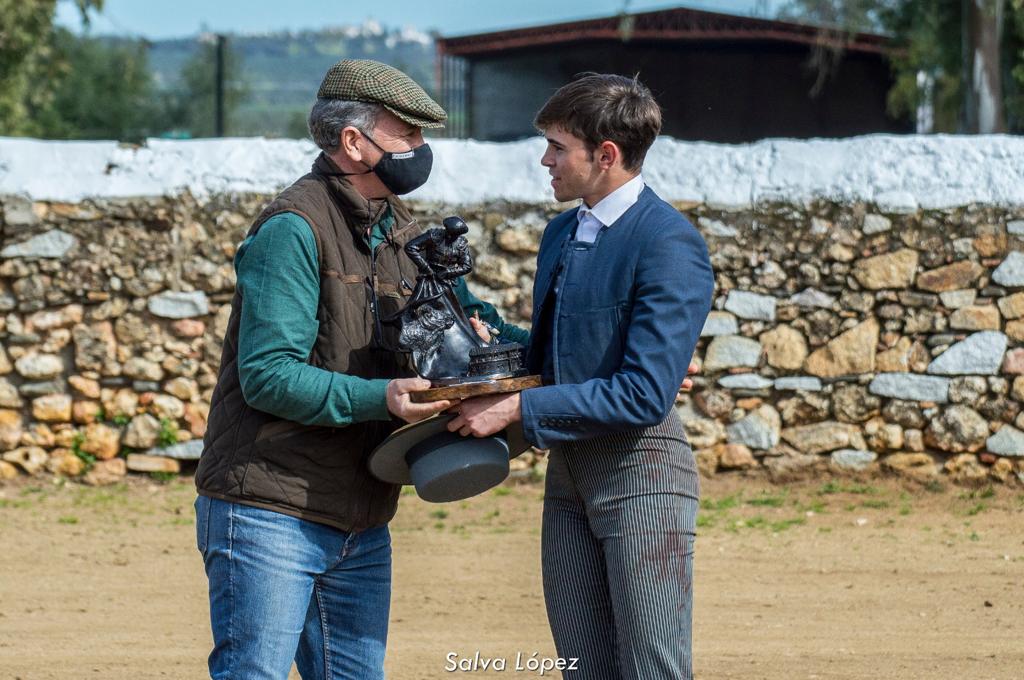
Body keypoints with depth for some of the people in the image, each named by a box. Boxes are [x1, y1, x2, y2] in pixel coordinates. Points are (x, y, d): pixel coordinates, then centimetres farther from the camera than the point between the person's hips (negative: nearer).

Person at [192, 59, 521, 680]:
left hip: (362, 529, 8)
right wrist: (377, 398, -28)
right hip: (271, 516, -8)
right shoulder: (294, 228, -12)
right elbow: (267, 376, -19)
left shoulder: (402, 233, 15)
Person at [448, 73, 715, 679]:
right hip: (568, 472, 9)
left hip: (642, 473, -8)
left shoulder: (669, 243, -15)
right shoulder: (562, 233, 13)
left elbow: (645, 394, -21)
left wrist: (517, 410, -19)